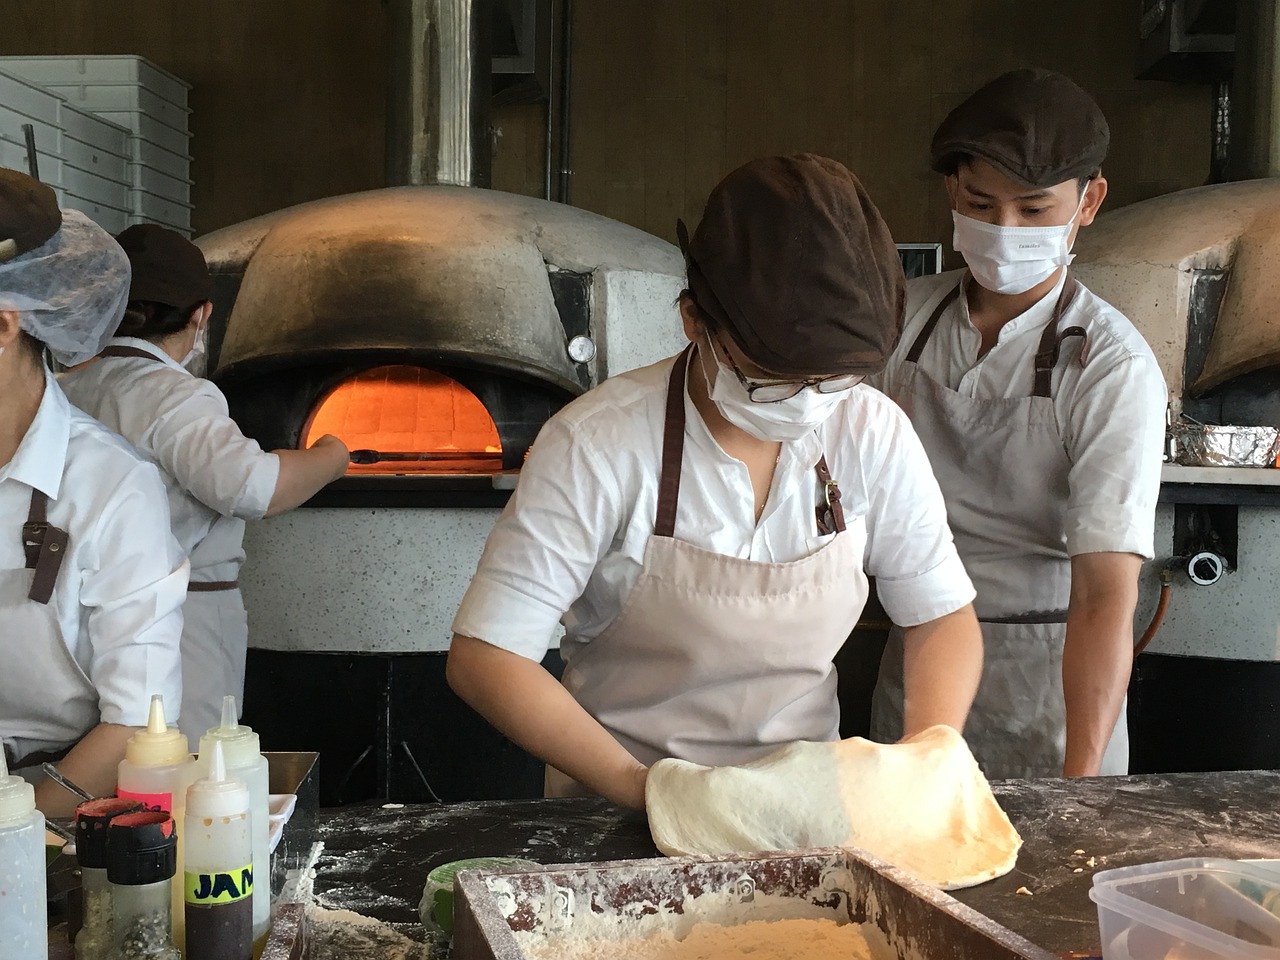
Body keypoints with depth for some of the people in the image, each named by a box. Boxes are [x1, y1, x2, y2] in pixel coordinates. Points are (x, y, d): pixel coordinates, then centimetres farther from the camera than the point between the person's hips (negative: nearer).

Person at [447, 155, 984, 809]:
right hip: (622, 819, -1)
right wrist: (640, 786, -21)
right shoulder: (597, 447, -16)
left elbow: (944, 616, 4)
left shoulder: (872, 434, -6)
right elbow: (485, 658, -14)